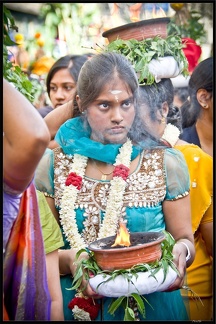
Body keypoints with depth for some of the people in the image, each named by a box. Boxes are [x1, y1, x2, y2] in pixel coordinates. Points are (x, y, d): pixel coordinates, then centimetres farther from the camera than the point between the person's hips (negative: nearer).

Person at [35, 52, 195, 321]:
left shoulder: (167, 163, -5)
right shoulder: (52, 165, -4)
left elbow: (184, 238, 1)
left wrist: (181, 251, -22)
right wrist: (68, 260, -22)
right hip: (78, 303, 0)